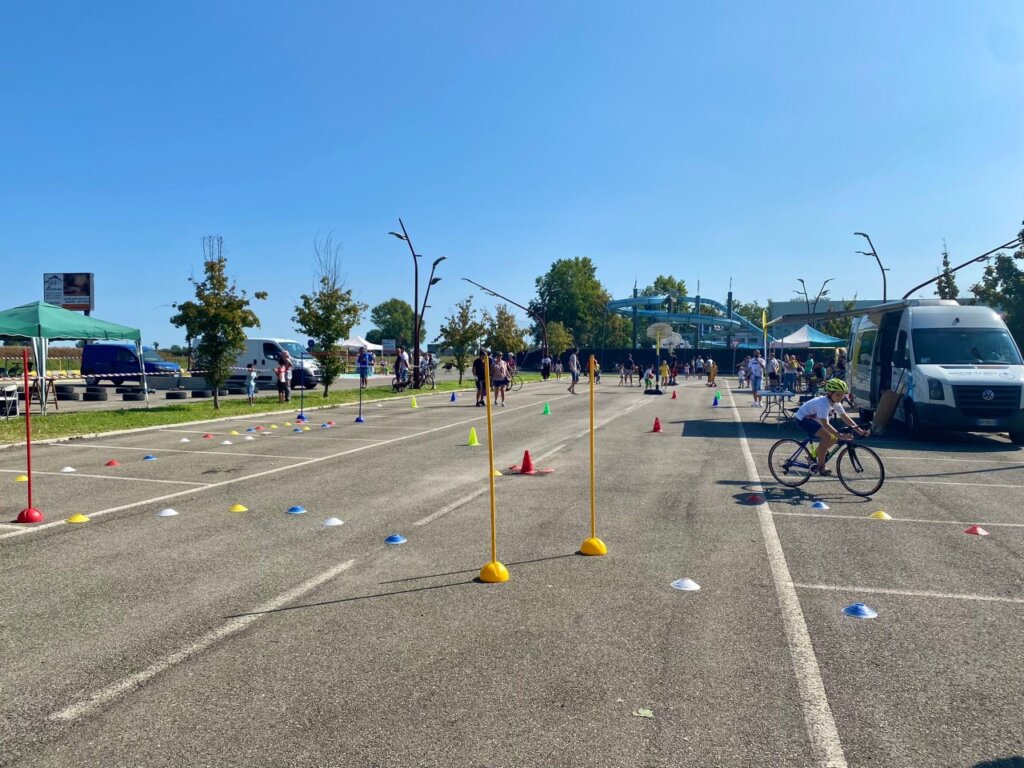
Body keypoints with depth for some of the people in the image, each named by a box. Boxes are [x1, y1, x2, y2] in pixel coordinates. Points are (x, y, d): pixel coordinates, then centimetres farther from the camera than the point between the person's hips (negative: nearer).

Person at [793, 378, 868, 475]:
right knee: (827, 436, -24)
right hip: (802, 419, -9)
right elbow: (825, 424, -38)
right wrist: (840, 436, -45)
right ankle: (821, 466, -13)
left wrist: (859, 430, -9)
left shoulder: (836, 403, -3)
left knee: (833, 438, 2)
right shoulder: (823, 403, -31)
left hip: (812, 419, 9)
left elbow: (845, 417, -1)